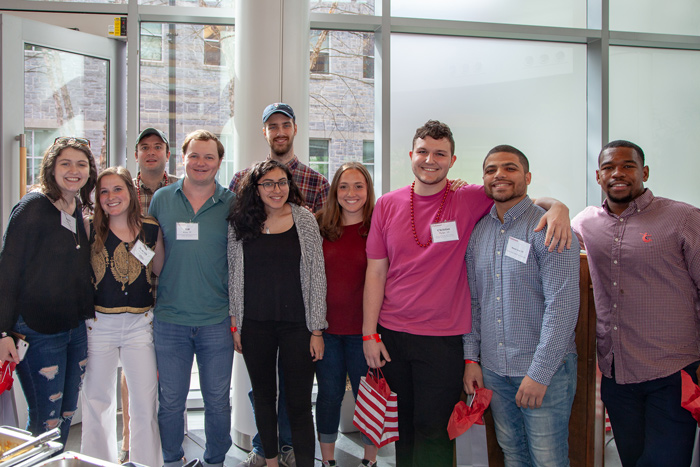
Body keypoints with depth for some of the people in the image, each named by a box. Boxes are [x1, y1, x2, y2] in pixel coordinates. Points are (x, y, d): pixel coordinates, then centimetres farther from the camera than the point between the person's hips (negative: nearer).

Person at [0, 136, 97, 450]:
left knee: (67, 412, 15)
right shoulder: (33, 207, -12)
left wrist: (89, 313, 11)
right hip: (38, 331, -6)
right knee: (46, 420, 0)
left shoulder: (81, 210, 8)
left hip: (76, 327, 7)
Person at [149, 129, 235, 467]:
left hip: (218, 321, -1)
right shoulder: (161, 199, 4)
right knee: (170, 398, 12)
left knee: (217, 399, 10)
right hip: (169, 318, 1)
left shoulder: (231, 204, 0)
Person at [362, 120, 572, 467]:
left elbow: (526, 199, 4)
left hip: (443, 338, -2)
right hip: (391, 334, 3)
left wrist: (557, 206, -20)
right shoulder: (387, 205, 2)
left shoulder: (471, 200, -5)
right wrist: (369, 333, 1)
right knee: (402, 426, 18)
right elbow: (375, 272, 3)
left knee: (433, 432, 5)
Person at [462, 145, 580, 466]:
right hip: (493, 369, 5)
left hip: (545, 368, -5)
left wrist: (539, 373, -19)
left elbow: (562, 305, -17)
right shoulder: (478, 232, 7)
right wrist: (471, 357, 4)